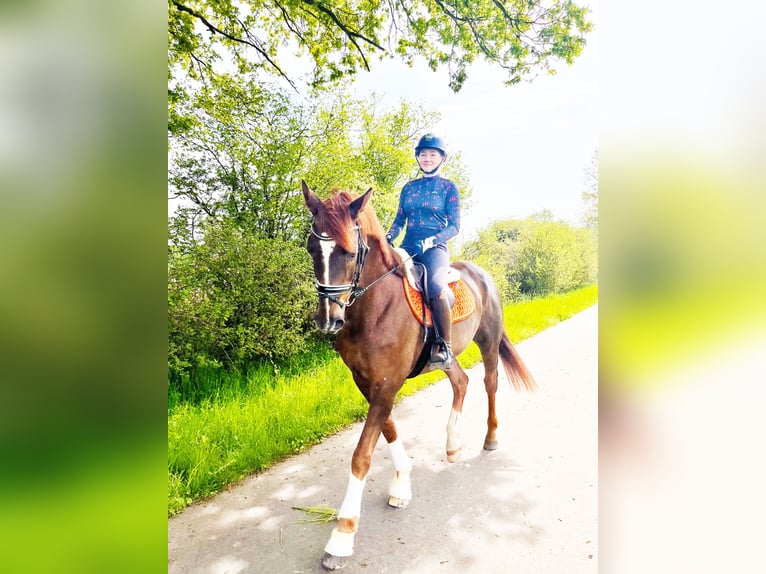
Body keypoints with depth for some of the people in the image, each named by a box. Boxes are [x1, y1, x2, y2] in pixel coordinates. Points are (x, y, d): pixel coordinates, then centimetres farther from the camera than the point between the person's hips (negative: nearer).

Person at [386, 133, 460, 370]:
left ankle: (444, 346, -22)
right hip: (408, 246, 5)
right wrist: (387, 238, -3)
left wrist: (432, 240, -16)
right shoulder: (409, 187, 19)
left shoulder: (449, 188, 8)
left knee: (436, 287, -34)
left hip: (435, 248, -4)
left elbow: (454, 226, 1)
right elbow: (399, 220, 18)